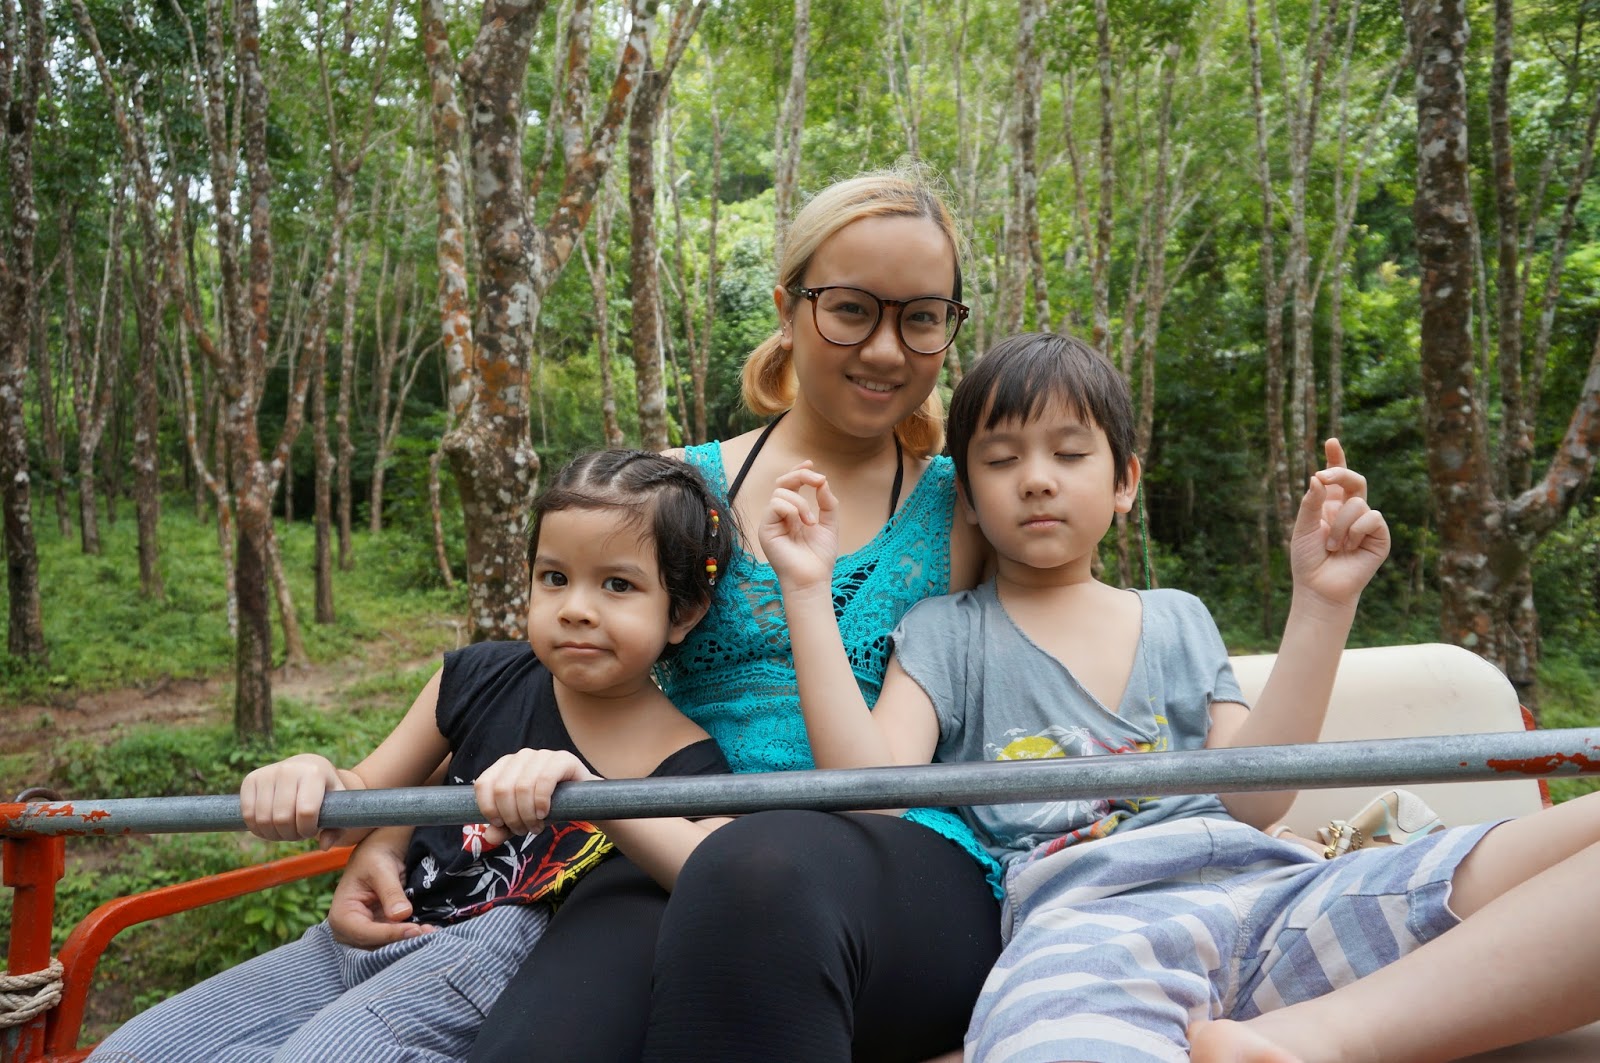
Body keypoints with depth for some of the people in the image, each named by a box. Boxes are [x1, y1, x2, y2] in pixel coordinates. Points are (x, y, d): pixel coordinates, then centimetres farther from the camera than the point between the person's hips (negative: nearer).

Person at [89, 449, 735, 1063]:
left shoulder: (686, 764, -13)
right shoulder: (480, 680, 1)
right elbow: (369, 792, 13)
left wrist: (584, 787, -43)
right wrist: (311, 777, -12)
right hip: (368, 938, 6)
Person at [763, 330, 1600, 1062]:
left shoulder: (1177, 620, 25)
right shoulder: (942, 632, 17)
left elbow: (1254, 797, 12)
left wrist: (1321, 601, 8)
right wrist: (808, 592, -1)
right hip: (1079, 914, -6)